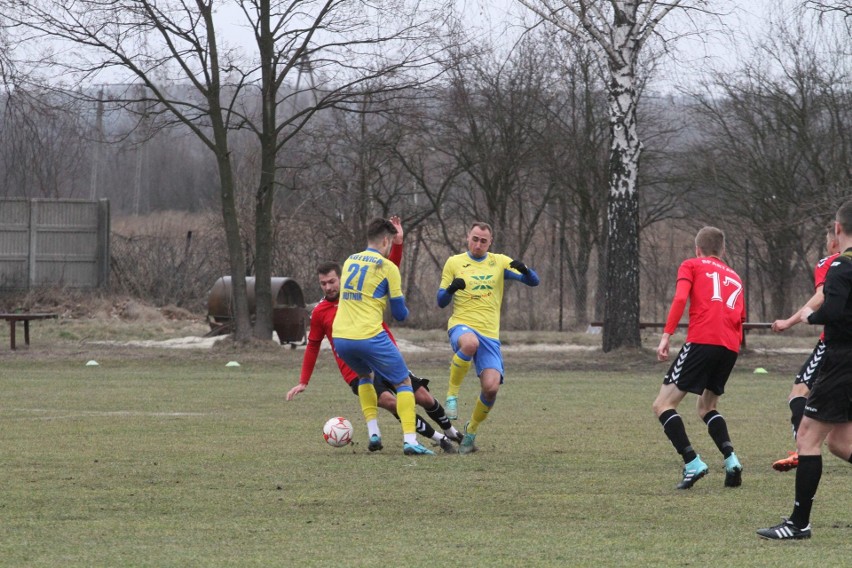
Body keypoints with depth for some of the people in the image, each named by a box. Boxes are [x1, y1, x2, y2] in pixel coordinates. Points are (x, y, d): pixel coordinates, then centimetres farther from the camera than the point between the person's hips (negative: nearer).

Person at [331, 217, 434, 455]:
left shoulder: (349, 262, 15)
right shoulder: (387, 267, -3)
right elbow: (400, 313, 1)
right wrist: (404, 310, 24)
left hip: (340, 337, 6)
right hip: (370, 337, -6)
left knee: (365, 376, 32)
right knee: (404, 383, 8)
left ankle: (373, 433, 19)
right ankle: (410, 439, -8)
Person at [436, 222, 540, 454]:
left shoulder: (500, 262, 11)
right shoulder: (454, 263, 8)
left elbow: (533, 281, 5)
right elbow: (441, 302, 8)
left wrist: (524, 269, -18)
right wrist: (451, 288, -15)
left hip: (490, 334, 2)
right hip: (462, 325, -2)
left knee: (491, 387, -14)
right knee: (470, 343, -41)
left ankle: (471, 430, 13)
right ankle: (452, 394, -21)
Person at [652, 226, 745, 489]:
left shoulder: (691, 266, 13)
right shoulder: (734, 277, 29)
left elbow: (680, 299, -5)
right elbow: (739, 319, 19)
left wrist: (666, 336, -9)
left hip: (702, 341, -6)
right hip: (730, 347, 6)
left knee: (663, 405, -1)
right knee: (707, 407, 24)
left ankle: (692, 463, -17)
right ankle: (731, 460, 2)